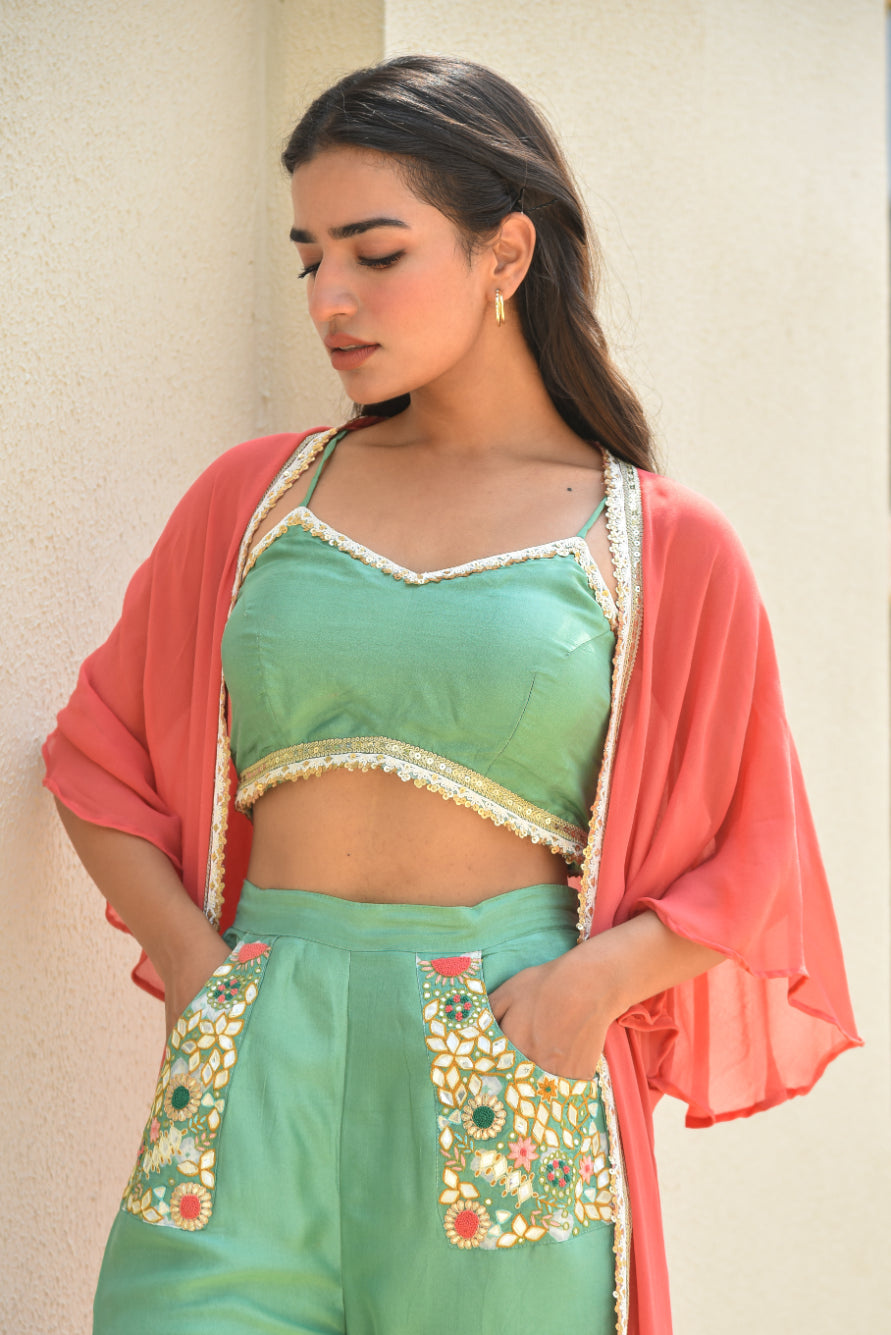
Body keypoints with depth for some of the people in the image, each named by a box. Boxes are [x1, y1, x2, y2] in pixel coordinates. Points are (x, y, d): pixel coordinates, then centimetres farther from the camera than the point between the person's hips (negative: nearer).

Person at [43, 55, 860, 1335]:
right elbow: (99, 758, 16)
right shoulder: (254, 496, 10)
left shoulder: (663, 546, 4)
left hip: (508, 1078, -1)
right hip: (255, 1075, 2)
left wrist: (602, 976, -8)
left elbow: (744, 866, 9)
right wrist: (192, 962, 1)